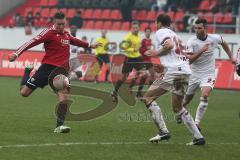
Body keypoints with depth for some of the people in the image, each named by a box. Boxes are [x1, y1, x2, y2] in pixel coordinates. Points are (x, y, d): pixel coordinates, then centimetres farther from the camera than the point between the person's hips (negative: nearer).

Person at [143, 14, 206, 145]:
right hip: (186, 71, 9)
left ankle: (163, 131, -11)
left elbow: (169, 45, -17)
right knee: (177, 108, 19)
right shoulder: (174, 34, 28)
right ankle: (198, 137, 11)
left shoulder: (161, 32, 3)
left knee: (148, 97, -2)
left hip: (174, 71, -9)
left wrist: (156, 53, -3)